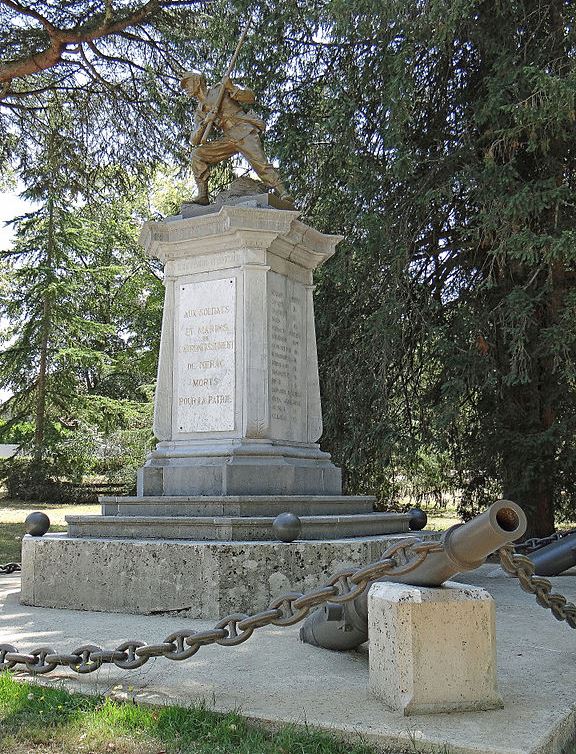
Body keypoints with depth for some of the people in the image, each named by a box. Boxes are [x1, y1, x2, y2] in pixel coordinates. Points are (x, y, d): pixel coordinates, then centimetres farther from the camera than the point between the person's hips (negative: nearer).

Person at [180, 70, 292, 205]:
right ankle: (202, 195, -7)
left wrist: (232, 88, -13)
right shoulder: (200, 112, 20)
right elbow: (194, 141, 9)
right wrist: (205, 122, -8)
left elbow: (250, 98, 2)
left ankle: (283, 195, -25)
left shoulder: (220, 89, 9)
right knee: (197, 154, -6)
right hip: (228, 139, 5)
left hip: (245, 131, -5)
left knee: (260, 163, -24)